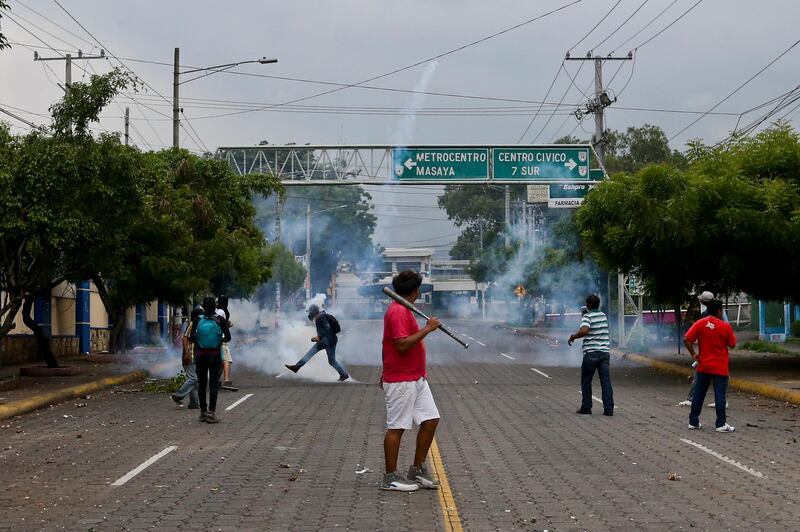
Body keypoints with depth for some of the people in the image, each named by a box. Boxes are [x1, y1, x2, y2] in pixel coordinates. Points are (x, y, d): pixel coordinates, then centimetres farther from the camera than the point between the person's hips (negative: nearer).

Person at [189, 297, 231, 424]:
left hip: (201, 355, 2)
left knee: (202, 384, 12)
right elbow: (228, 338, -4)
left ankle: (203, 411, 18)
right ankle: (211, 412, -11)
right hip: (215, 355, -1)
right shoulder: (220, 320, -6)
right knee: (213, 384, -2)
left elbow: (191, 339, -6)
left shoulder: (197, 320, -4)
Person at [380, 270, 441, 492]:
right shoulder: (398, 311, -17)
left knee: (431, 420, 8)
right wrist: (427, 329, -21)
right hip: (401, 381, -10)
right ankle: (390, 478, 6)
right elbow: (402, 344, -26)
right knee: (396, 428, -2)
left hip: (417, 378, 10)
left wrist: (385, 373, 27)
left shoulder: (403, 310, 15)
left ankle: (418, 469, 18)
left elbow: (390, 343, 22)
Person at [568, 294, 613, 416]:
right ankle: (608, 408, -4)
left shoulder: (587, 316, -9)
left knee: (586, 380, 9)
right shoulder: (603, 316, 12)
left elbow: (584, 331, -26)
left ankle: (586, 407, 12)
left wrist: (573, 337, -11)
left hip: (591, 352, -5)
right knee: (606, 380, 2)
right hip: (605, 352, 5)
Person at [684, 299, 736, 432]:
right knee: (720, 395, -1)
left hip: (703, 366, 3)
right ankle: (721, 424, -1)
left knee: (699, 394, 11)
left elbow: (687, 339, -11)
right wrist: (731, 334, 16)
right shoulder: (725, 326, -10)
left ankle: (693, 422, 15)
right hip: (720, 368, -3)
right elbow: (732, 344, -1)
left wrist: (693, 354, -3)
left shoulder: (699, 324, -3)